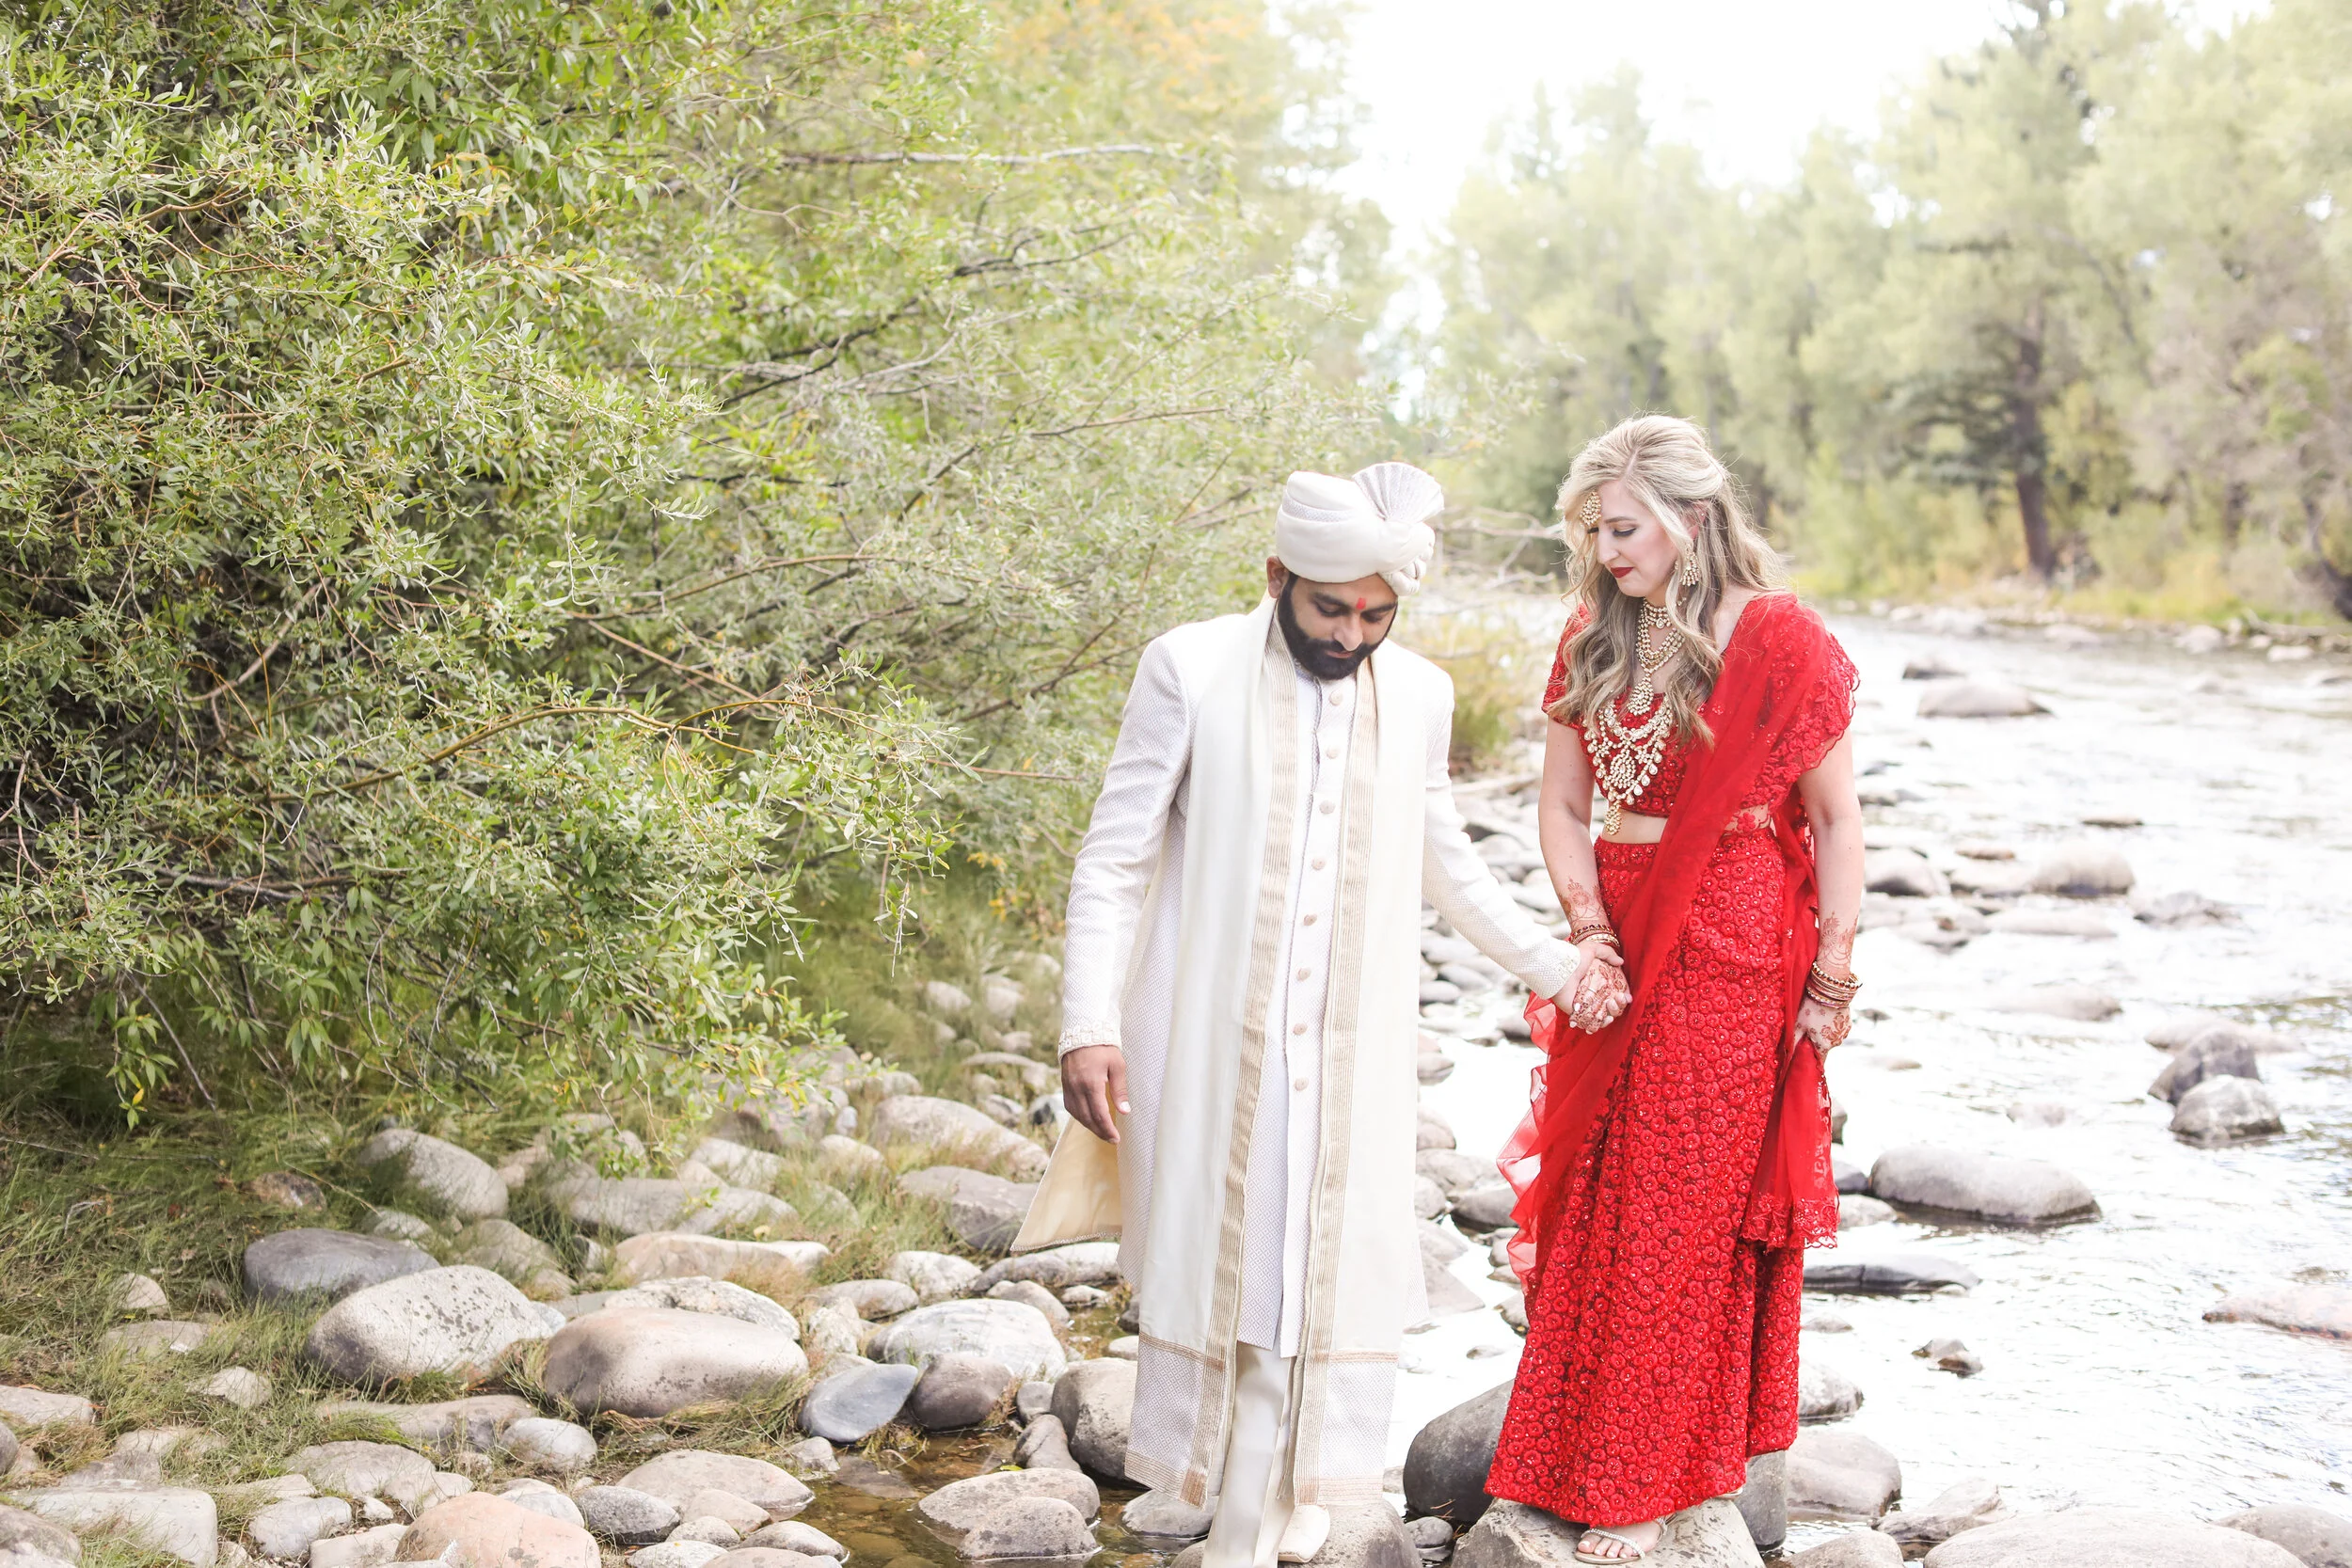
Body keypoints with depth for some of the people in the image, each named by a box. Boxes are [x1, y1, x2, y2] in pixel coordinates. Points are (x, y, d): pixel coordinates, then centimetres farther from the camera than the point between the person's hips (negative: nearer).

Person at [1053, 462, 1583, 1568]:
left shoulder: (1418, 695, 6)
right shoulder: (1191, 670, -6)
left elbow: (1445, 863, 21)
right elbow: (1113, 860, -5)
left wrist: (1548, 964, 23)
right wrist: (1090, 1026, -12)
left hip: (1351, 1059, 3)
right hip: (1211, 1050, -2)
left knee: (1322, 1288, 1)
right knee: (1218, 1269, 5)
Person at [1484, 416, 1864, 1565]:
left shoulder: (1776, 641, -9)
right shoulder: (1592, 644, 7)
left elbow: (1836, 821, -6)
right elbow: (1561, 808, 7)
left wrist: (1831, 978, -8)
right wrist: (1590, 934, -7)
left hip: (1728, 954, -5)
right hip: (1618, 944, 5)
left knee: (1684, 1213, 2)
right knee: (1593, 1201, 10)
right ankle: (1584, 1450, 24)